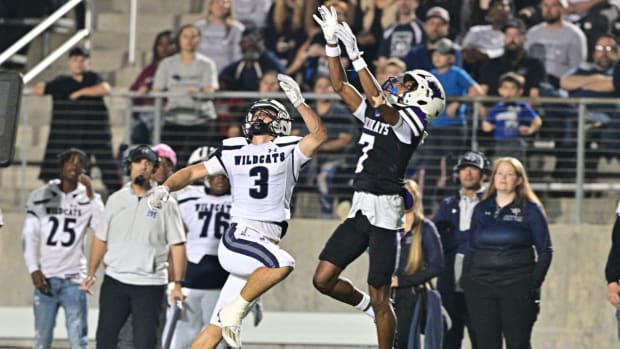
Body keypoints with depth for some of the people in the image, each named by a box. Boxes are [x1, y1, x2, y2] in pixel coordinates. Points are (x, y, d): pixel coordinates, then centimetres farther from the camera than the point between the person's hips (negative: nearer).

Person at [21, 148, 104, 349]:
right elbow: (29, 236, 6)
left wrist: (91, 195, -13)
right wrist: (33, 269, -5)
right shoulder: (40, 197, 7)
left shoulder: (89, 200, 6)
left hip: (74, 279, -1)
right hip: (45, 278, 1)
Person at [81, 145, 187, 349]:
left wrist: (177, 284, -8)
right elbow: (101, 239, 14)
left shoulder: (165, 203, -1)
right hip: (115, 281, 3)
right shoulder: (116, 200, 9)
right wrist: (91, 274, 9)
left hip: (150, 285, -3)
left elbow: (177, 246, -3)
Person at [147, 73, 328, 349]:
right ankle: (234, 312, -19)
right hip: (239, 237, -2)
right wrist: (166, 188, 0)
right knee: (283, 264, -33)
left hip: (267, 244, 2)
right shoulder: (232, 152, 15)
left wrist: (298, 101, -11)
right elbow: (192, 172, 18)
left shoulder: (288, 151, 13)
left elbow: (319, 135, -4)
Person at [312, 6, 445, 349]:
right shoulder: (375, 114, 16)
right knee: (324, 279, 4)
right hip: (360, 208, 8)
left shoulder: (408, 122, -7)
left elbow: (378, 100, -23)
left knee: (380, 298, -2)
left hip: (384, 210, -8)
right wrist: (331, 43, 9)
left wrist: (355, 55, -24)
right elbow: (341, 86, 18)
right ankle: (369, 307, 29)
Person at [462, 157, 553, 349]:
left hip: (517, 287, -3)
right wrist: (465, 281, 7)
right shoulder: (481, 209, 13)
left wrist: (534, 285, -7)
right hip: (481, 286, 3)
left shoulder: (530, 209, 3)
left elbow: (545, 251, 2)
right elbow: (471, 249, 17)